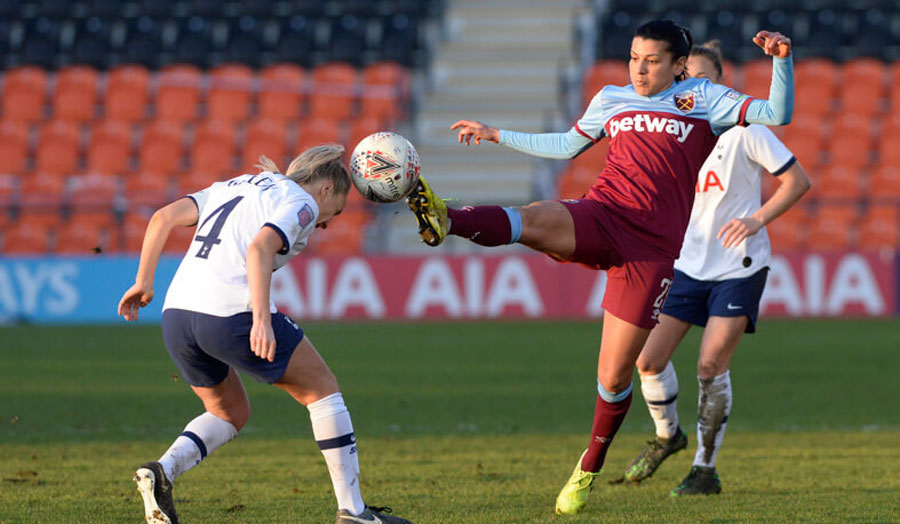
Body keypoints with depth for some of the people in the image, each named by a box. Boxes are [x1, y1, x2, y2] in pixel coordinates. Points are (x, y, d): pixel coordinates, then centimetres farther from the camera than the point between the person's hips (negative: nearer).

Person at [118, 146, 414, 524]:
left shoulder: (234, 186, 26)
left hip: (176, 314, 7)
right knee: (322, 390, 11)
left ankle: (163, 470, 0)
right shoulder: (301, 203, 4)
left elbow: (163, 217, 17)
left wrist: (144, 281, 17)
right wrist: (261, 320, -24)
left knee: (231, 413, 27)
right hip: (232, 313, -7)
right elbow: (259, 248, -16)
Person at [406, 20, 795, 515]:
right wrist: (496, 135, 35)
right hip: (599, 215, 2)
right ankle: (444, 221, -61)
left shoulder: (703, 99, 8)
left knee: (613, 376, 0)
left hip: (651, 247, -2)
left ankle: (588, 470, 22)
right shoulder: (611, 100, 18)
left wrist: (782, 61, -15)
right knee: (534, 219, -34)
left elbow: (777, 115, 1)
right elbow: (567, 145, 33)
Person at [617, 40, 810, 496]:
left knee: (711, 366, -10)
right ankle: (667, 435, 25)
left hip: (739, 267, -5)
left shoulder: (743, 129, -11)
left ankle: (706, 469, 3)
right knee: (649, 358, -2)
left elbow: (798, 180, -9)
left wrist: (757, 220, -20)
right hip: (687, 264, 5)